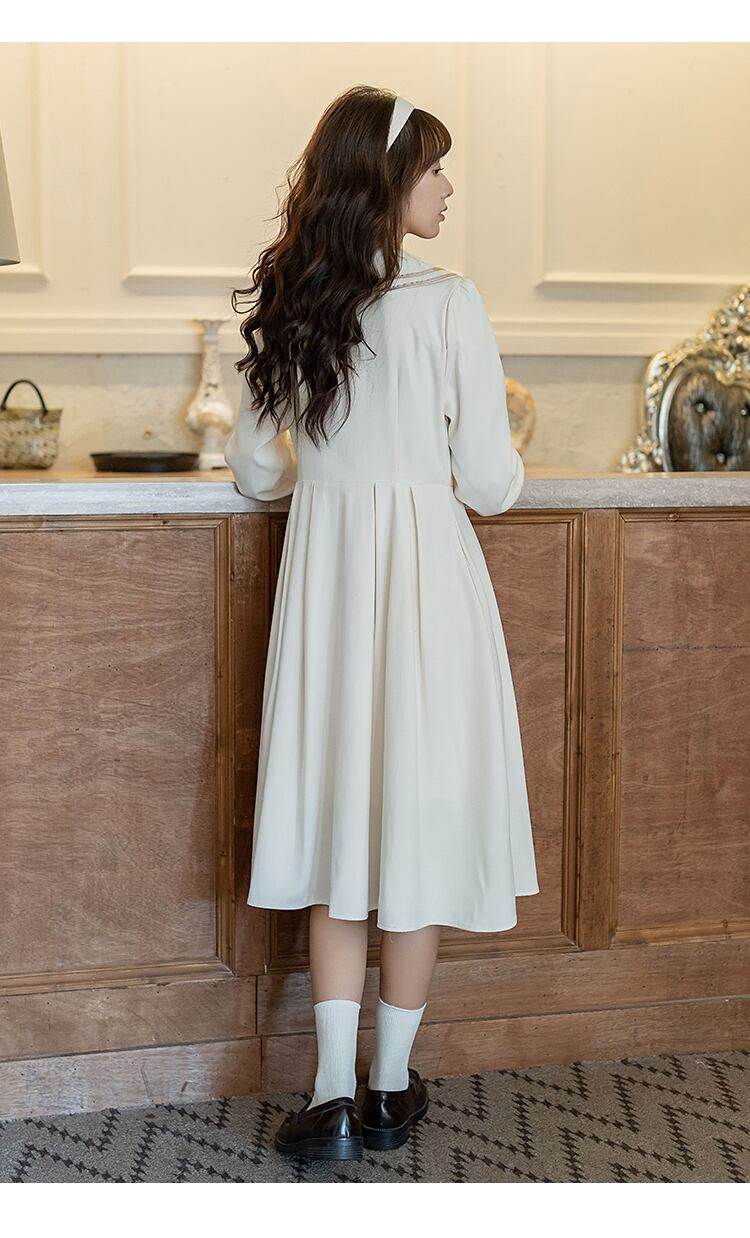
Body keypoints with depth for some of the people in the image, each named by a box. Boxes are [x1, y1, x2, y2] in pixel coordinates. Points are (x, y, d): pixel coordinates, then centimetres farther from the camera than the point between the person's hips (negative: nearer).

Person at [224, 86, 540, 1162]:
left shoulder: (285, 305, 3)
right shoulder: (447, 303, -12)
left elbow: (255, 472, 9)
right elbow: (488, 485, -10)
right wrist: (510, 452, 13)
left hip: (322, 576, 4)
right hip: (424, 577, -4)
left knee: (339, 826, 10)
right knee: (417, 821, 8)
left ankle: (334, 1095, 10)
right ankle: (392, 1090, 20)